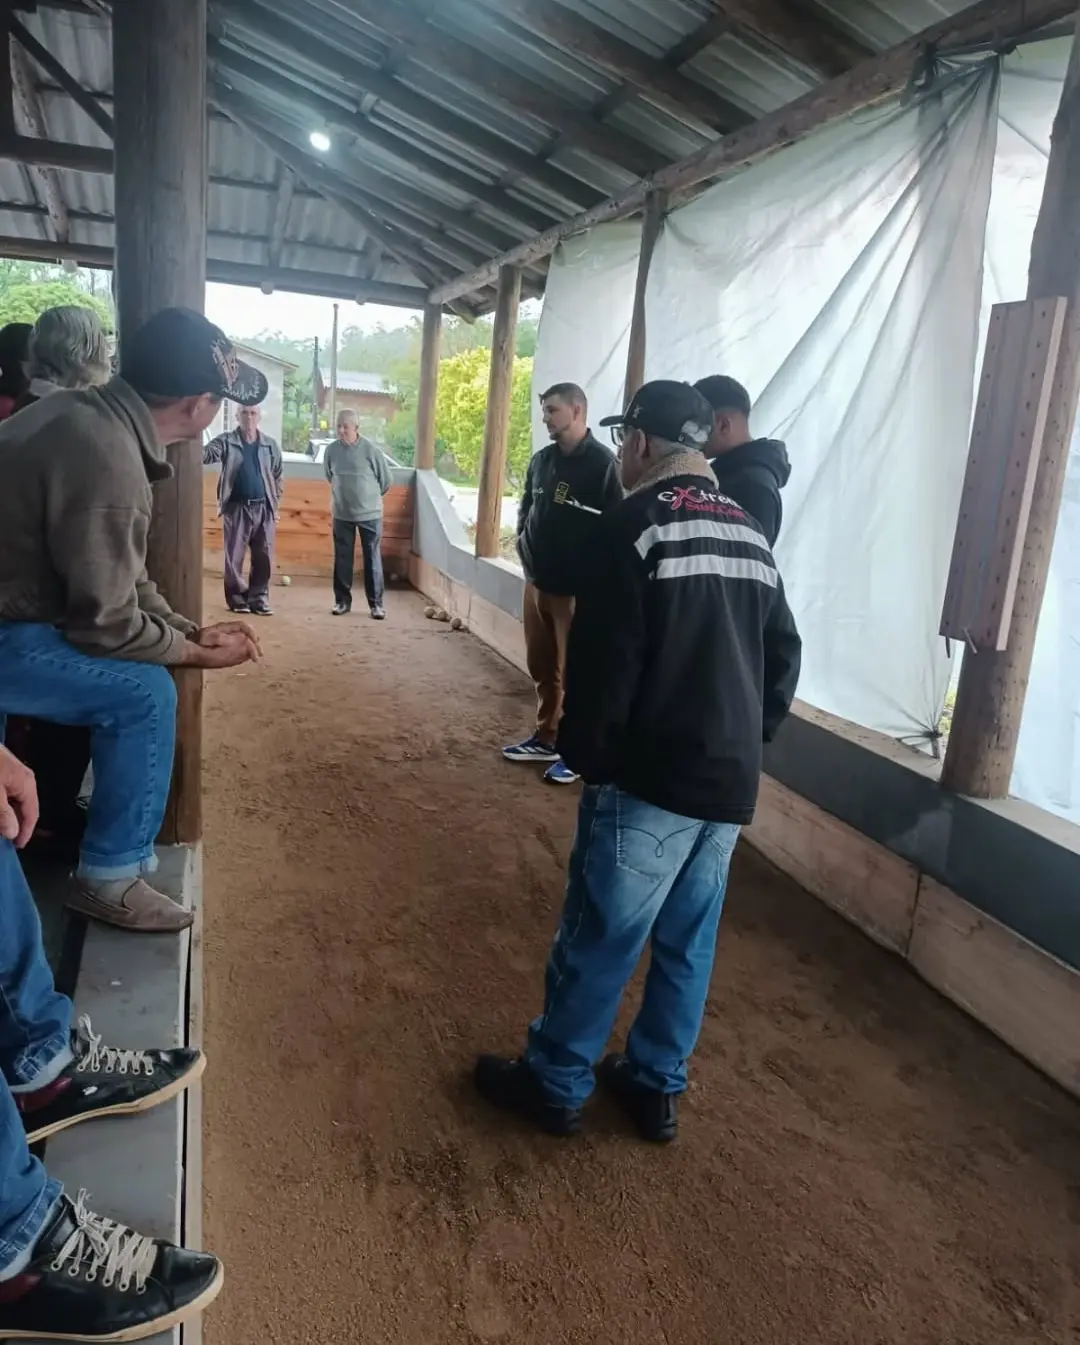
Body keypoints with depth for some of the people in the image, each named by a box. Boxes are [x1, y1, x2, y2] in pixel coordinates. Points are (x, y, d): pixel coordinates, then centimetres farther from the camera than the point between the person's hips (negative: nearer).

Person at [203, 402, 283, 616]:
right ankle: (237, 597, 15)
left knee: (264, 557, 3)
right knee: (234, 556, 3)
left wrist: (276, 505, 10)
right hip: (236, 507, -2)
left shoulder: (270, 445, 7)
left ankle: (258, 598, 13)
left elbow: (278, 476, 13)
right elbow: (208, 453, -15)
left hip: (264, 508, 2)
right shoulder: (226, 441, 1)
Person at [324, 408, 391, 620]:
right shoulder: (331, 450, -3)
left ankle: (376, 603, 8)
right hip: (341, 514, 3)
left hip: (370, 514, -3)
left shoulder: (371, 450, -13)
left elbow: (387, 480, -2)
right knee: (342, 559, 7)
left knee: (372, 559, 2)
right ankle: (342, 600, 18)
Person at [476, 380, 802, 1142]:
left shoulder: (637, 526, -10)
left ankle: (555, 1086, 22)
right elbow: (784, 659, 15)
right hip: (730, 785, 7)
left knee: (599, 939, 6)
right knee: (689, 942, 16)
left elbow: (605, 660, -15)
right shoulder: (753, 537, 12)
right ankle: (657, 1088, 30)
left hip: (651, 778, -7)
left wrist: (586, 754, -3)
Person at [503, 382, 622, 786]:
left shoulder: (602, 462, -10)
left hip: (578, 587, -7)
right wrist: (524, 547, 8)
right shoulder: (541, 460, 11)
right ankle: (546, 737, 29)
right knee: (541, 666, 14)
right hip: (537, 581, 7)